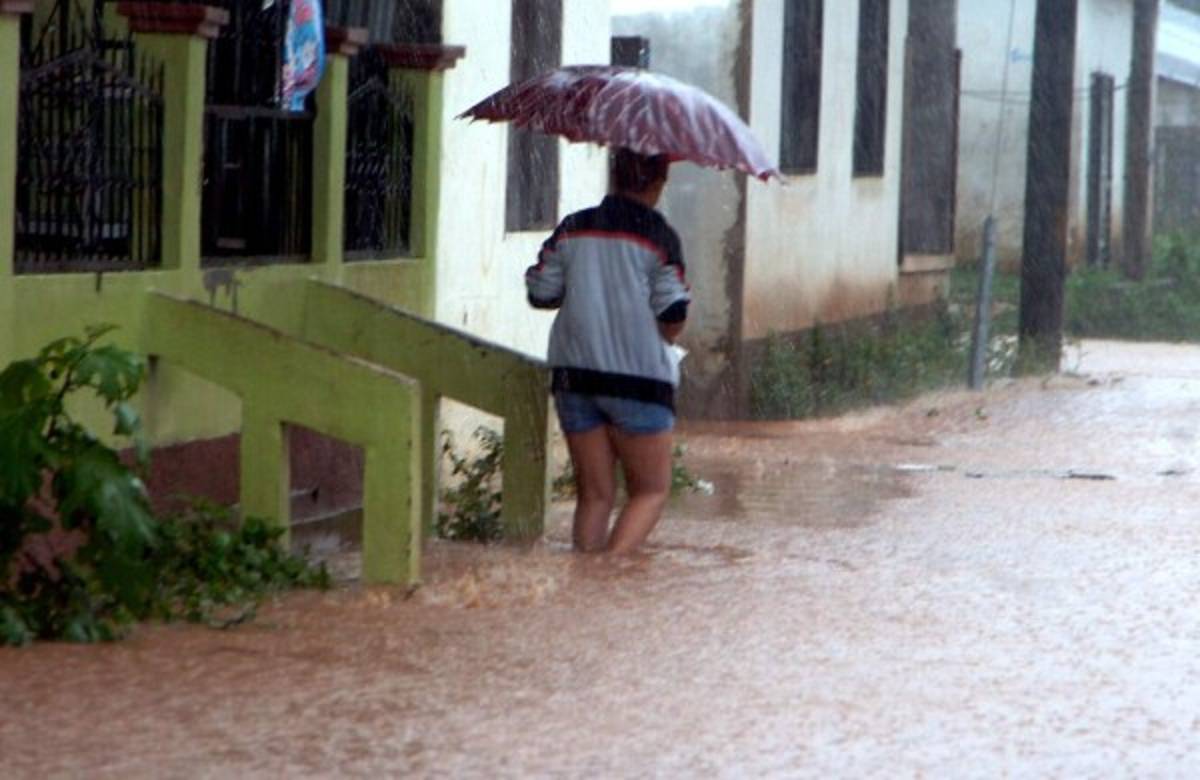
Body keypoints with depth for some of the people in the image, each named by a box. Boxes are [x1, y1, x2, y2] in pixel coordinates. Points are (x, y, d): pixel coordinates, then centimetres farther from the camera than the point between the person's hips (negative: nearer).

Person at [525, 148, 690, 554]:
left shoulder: (572, 229, 4)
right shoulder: (658, 237, -8)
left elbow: (540, 295, 6)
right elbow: (673, 319, -10)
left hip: (574, 372, 4)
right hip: (638, 376, -4)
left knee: (594, 494, 12)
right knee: (651, 490, 6)